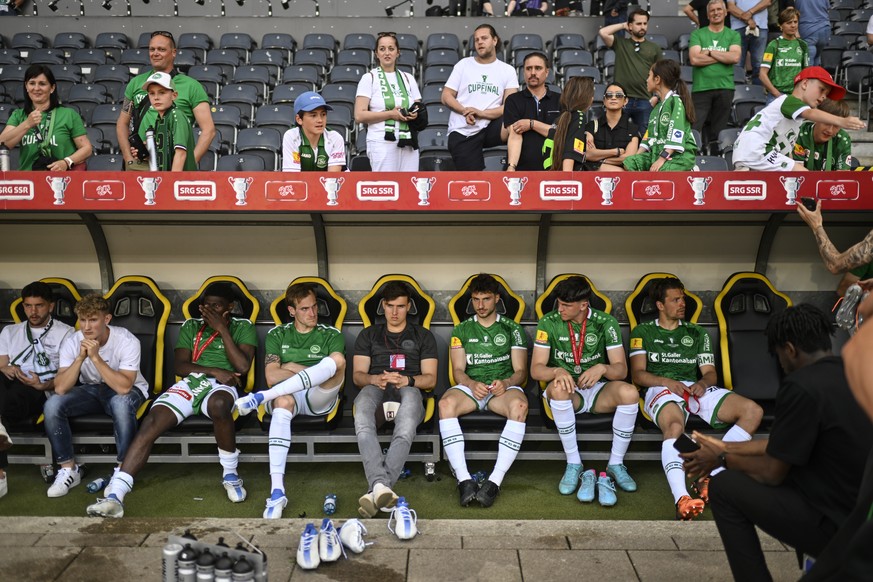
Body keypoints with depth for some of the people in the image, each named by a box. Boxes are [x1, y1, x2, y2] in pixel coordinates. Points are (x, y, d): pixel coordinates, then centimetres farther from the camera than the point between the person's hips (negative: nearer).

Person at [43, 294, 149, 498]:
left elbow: (123, 387, -35)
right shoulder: (72, 342, -15)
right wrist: (81, 357, -33)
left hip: (128, 390, -4)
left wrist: (95, 357, -37)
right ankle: (68, 470, -5)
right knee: (52, 405, -22)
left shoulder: (127, 341, -25)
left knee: (121, 403, -38)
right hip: (90, 389, 4)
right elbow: (60, 389, -23)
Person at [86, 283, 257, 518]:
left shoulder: (243, 327, 14)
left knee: (218, 404, -41)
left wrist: (222, 329, -2)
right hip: (190, 382, 3)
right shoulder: (191, 326, 22)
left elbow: (243, 366, -2)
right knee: (151, 422, -26)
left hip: (222, 386, -3)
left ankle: (230, 474, -19)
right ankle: (115, 495, -31)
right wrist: (214, 370, -6)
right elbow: (179, 366, 10)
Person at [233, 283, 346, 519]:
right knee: (283, 400, -41)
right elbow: (272, 377, 0)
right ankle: (277, 491, -47)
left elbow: (337, 374, -2)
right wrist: (310, 372, -5)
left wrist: (292, 367, -5)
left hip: (320, 399, 0)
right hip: (288, 395, 0)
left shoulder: (332, 335, 12)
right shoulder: (277, 335, 14)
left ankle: (261, 397, -33)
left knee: (337, 359, -31)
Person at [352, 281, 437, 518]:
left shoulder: (423, 336, 23)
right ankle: (380, 485, -55)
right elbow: (357, 375, 14)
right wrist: (375, 379, -12)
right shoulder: (369, 335, 26)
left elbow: (430, 379, 11)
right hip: (376, 389, 1)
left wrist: (407, 380, -12)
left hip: (409, 390, -1)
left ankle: (375, 490, -53)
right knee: (365, 397, -39)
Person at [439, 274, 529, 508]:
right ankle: (464, 480, -37)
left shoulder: (512, 329, 16)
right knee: (446, 403, -35)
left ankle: (495, 481, -39)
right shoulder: (462, 329, 18)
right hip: (470, 386, 1)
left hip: (504, 387, -1)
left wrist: (506, 383, -16)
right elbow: (458, 370, 8)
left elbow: (520, 371, 8)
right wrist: (472, 384, -16)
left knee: (519, 405, -38)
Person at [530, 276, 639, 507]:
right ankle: (574, 465, -24)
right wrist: (558, 371, -33)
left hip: (598, 390, 1)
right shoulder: (549, 322, -6)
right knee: (558, 387, -37)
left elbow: (621, 370, -9)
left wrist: (603, 368, -32)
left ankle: (616, 464, -12)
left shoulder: (605, 323, -5)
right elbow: (536, 369, -10)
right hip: (567, 392, -1)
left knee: (629, 392, -30)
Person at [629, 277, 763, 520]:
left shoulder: (697, 333, 28)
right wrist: (667, 382, -15)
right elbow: (637, 374, 5)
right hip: (660, 389, -4)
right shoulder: (643, 331, 17)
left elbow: (710, 372, 19)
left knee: (753, 411, -22)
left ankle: (711, 477, -29)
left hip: (696, 388, 5)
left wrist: (702, 383, -7)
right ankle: (681, 499, -55)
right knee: (675, 427, -41)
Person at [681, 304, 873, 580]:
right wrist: (726, 448, 21)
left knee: (724, 487, 0)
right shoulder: (849, 374, 6)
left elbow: (771, 473, -12)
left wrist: (723, 459, 6)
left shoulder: (801, 386, -20)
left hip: (842, 527, -8)